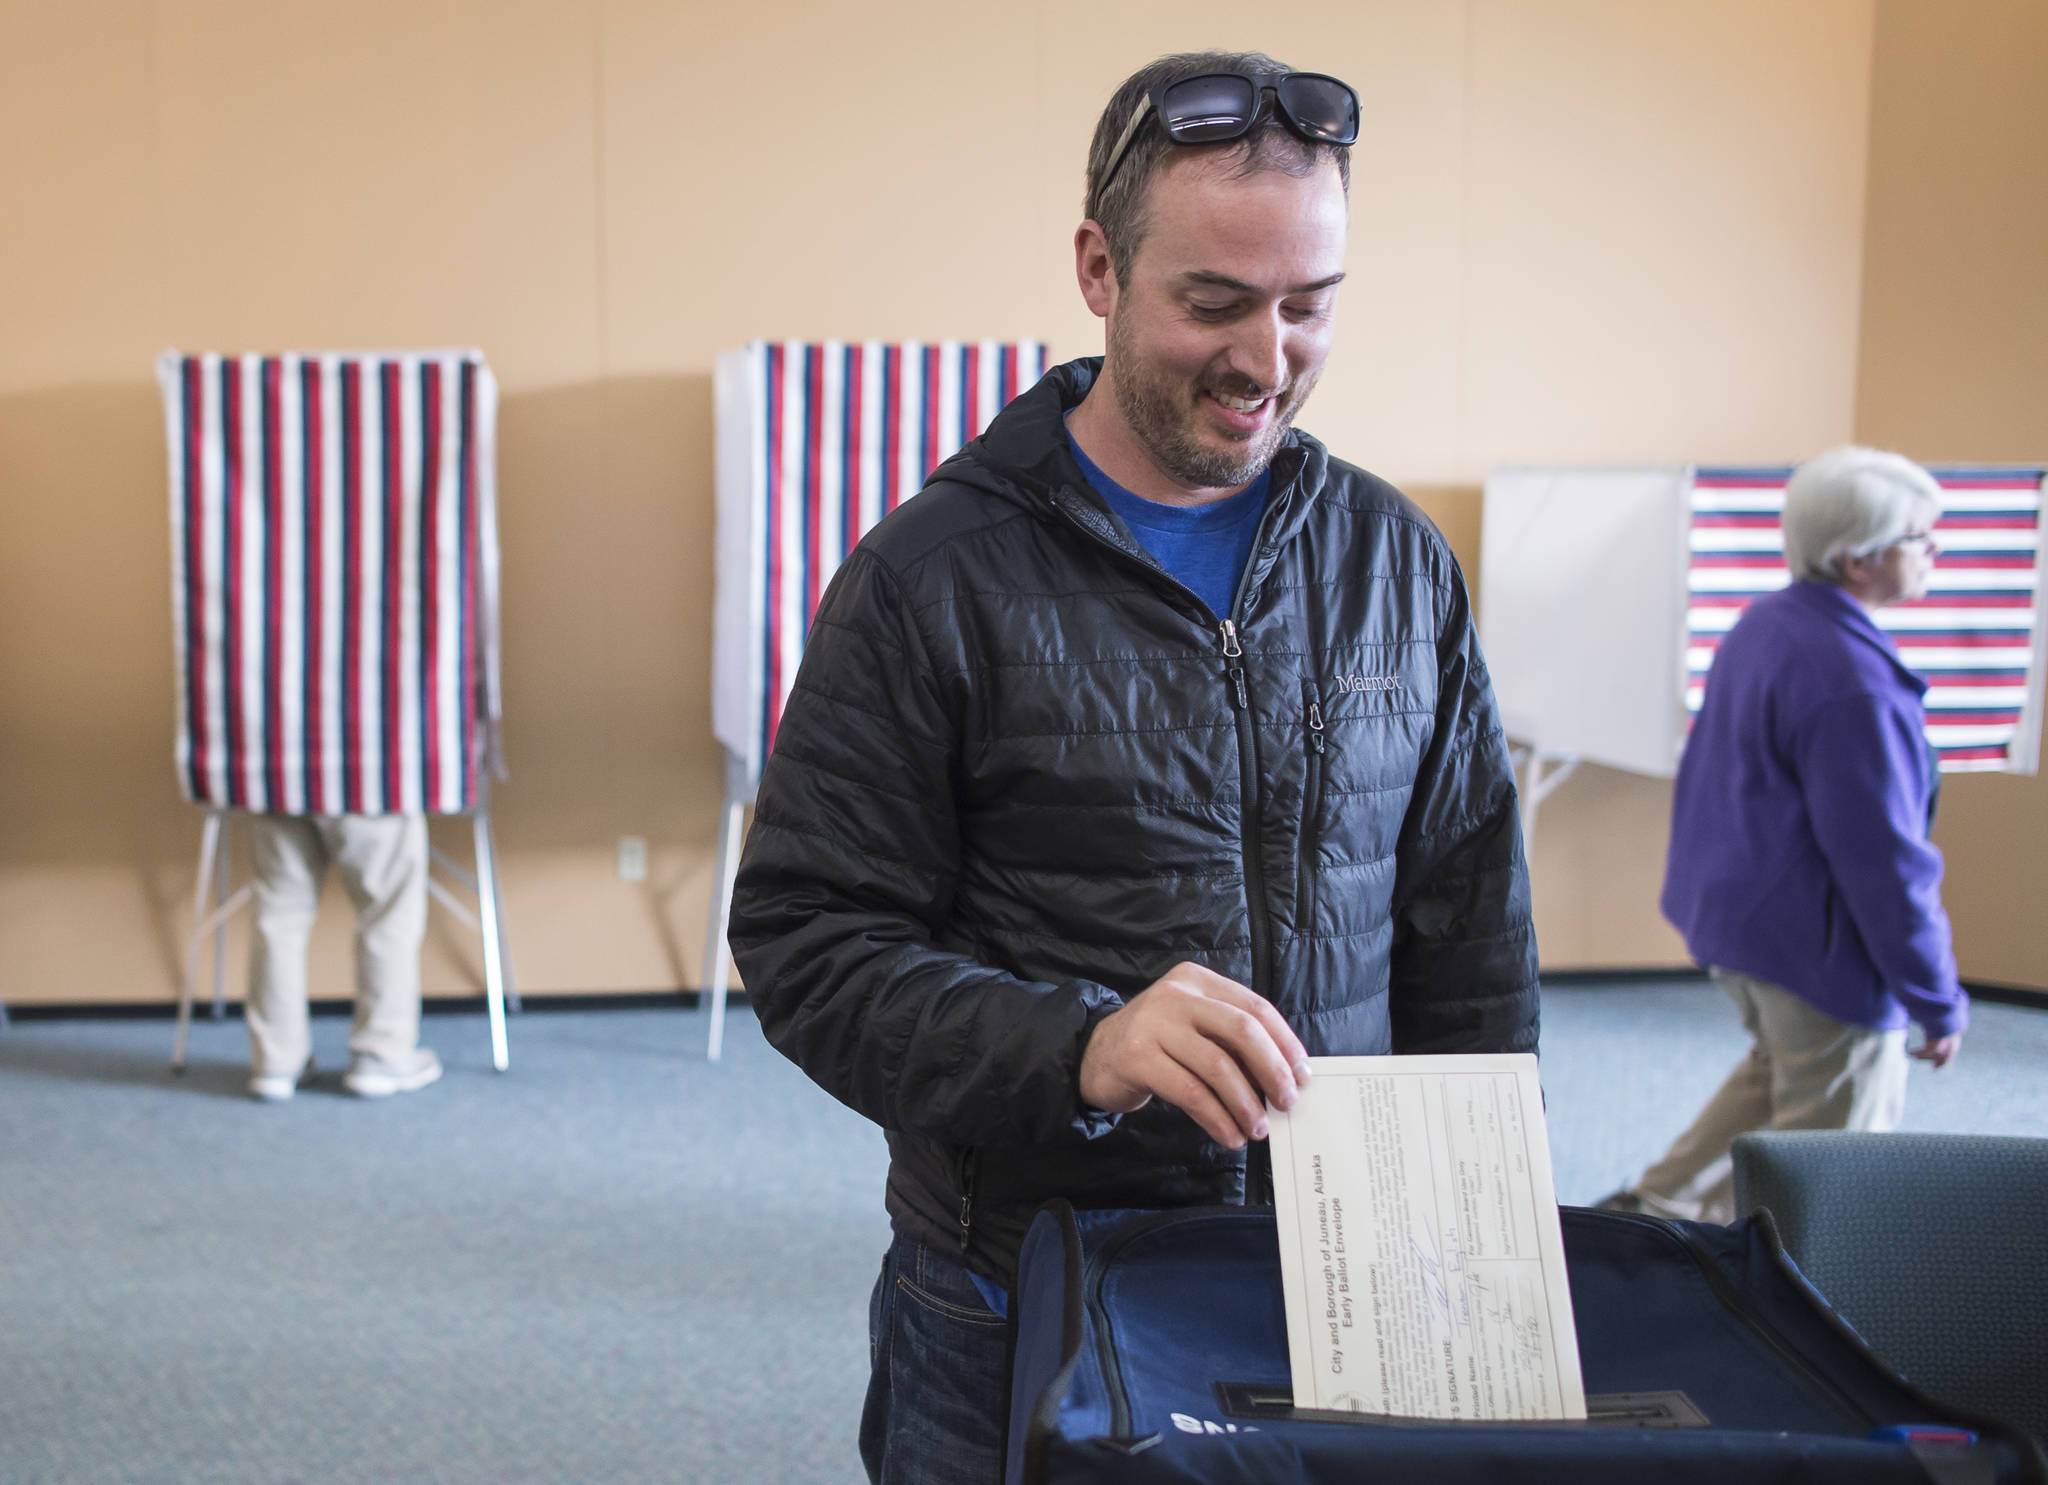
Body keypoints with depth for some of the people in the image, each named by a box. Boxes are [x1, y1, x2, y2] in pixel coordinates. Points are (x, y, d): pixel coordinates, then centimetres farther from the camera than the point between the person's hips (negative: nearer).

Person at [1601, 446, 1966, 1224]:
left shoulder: (1761, 626, 4)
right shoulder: (1854, 683, -26)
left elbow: (1704, 775, 15)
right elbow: (1883, 860, -24)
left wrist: (1711, 904, 26)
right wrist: (1939, 1003, -15)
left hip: (1732, 915, 10)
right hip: (1821, 946, -10)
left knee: (1781, 1066, 29)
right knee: (1834, 1134, 7)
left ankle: (1659, 1207, 31)